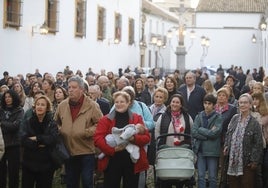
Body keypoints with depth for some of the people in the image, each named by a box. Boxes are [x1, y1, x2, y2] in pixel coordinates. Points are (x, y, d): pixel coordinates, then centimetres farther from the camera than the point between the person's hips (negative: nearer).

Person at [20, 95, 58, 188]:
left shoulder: (52, 124, 0)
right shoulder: (27, 122, 3)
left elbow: (53, 139, -19)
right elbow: (24, 140, -12)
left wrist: (36, 138, -17)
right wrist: (39, 144, -20)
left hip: (46, 164, -1)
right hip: (29, 163, 1)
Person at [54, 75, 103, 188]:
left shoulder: (92, 106, -7)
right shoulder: (62, 106, 7)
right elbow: (56, 123, 20)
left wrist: (86, 132, -17)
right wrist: (60, 131, 2)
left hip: (87, 152, -4)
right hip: (68, 152, 4)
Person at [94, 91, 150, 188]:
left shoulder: (137, 118, 8)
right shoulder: (106, 120, 4)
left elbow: (146, 137, 2)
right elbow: (97, 139, -5)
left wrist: (134, 138, -19)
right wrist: (112, 149, -19)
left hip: (132, 161, 1)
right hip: (112, 161, -1)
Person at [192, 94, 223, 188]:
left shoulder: (218, 118, -2)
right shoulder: (199, 116, 7)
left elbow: (214, 133, -15)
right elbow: (193, 132, -3)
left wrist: (200, 129, -6)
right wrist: (208, 134, -11)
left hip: (212, 151, -3)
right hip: (200, 149, 3)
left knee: (212, 177, 3)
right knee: (201, 176, 4)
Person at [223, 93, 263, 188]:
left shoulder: (254, 123, -7)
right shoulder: (234, 119, 7)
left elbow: (258, 144, -7)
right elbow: (228, 134, 19)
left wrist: (255, 160, -10)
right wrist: (226, 146, 4)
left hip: (246, 162, -4)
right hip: (233, 159, 4)